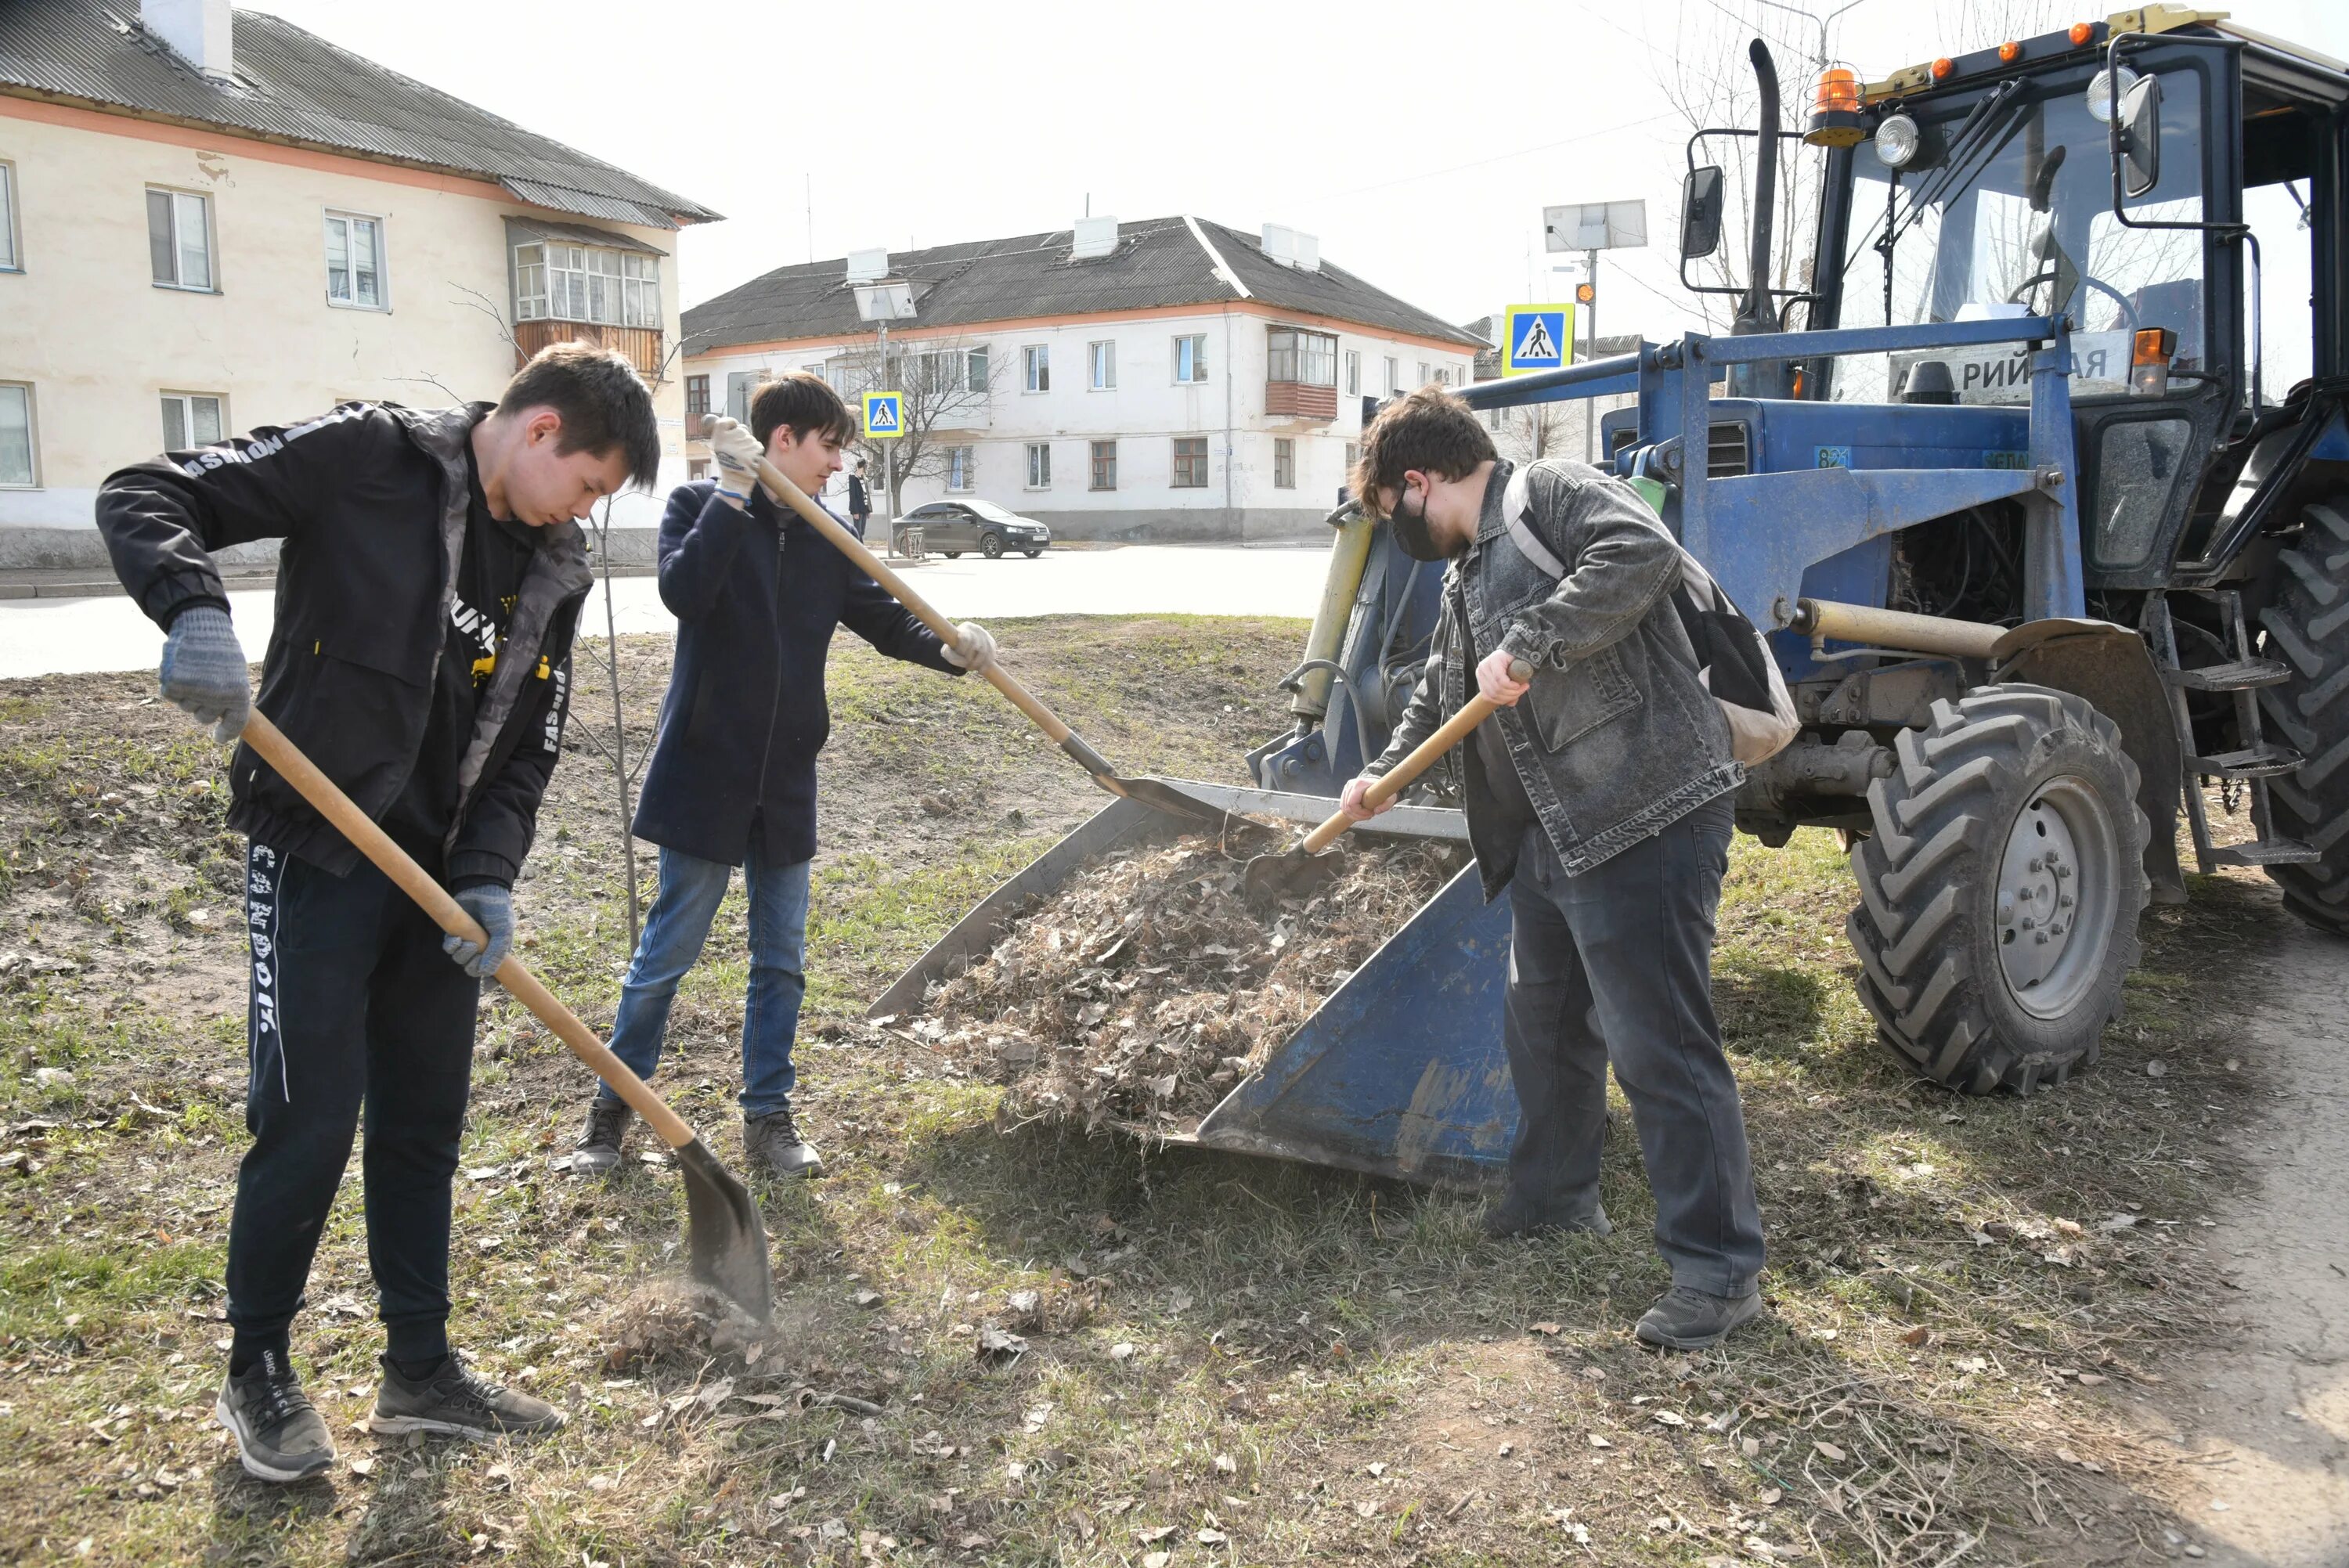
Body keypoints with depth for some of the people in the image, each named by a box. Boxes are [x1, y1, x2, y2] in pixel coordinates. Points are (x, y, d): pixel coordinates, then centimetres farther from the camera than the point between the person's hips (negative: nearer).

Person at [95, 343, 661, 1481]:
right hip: (316, 858, -6)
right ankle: (257, 1372, 21)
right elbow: (144, 498, -12)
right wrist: (195, 609, -31)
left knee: (426, 1122, 12)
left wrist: (488, 875, -8)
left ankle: (421, 1368, 27)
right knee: (309, 1122, -2)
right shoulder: (369, 458, -10)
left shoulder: (553, 571, 6)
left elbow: (526, 748, 6)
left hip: (439, 874, 6)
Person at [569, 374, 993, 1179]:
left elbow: (882, 614, 6)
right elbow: (683, 590, -24)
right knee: (666, 953, 4)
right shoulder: (700, 504, -6)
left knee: (782, 960, 11)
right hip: (704, 773, -5)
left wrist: (948, 647, -12)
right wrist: (734, 493, -24)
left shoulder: (826, 536, 7)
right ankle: (612, 1109, 23)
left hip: (786, 780, 5)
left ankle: (767, 1117, 24)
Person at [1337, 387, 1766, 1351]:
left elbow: (1641, 553, -28)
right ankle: (1554, 1198, 42)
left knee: (1659, 1046, -6)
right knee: (1543, 1026, 22)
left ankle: (1718, 1266, 6)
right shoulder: (1466, 577, 21)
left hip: (1646, 818, -10)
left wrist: (1529, 647, -25)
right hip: (1551, 834, 11)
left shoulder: (1553, 494, -8)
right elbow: (1441, 693, 35)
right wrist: (1383, 775, 41)